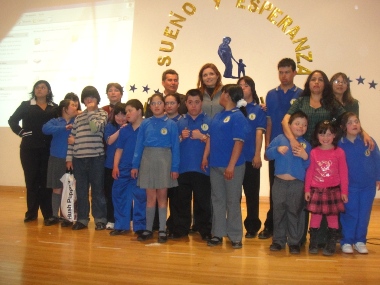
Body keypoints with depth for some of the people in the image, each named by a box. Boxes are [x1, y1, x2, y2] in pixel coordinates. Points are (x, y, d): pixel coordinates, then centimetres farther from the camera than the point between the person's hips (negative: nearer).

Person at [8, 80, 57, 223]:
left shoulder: (54, 108, 9)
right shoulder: (26, 105, 7)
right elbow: (12, 120, 6)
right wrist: (21, 132, -5)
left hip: (48, 149, 0)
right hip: (29, 149, 0)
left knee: (47, 180, 4)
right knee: (31, 180, 5)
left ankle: (48, 213, 11)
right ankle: (31, 213, 13)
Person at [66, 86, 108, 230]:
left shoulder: (102, 114, 4)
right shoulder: (78, 117, 14)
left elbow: (96, 128, -15)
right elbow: (72, 137, 13)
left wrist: (91, 111, -6)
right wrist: (69, 157, 7)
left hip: (96, 157, -4)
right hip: (78, 158, 4)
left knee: (97, 190, 3)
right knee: (81, 191, 9)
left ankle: (100, 219, 14)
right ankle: (82, 219, 19)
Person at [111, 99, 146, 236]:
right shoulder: (124, 130, 10)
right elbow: (119, 149, 11)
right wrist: (115, 166, 2)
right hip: (124, 168, 6)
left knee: (140, 197, 1)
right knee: (118, 194, 8)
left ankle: (140, 226, 13)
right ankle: (121, 225, 20)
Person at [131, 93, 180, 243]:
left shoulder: (171, 124, -1)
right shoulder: (145, 123, 4)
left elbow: (175, 147, -2)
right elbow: (139, 145, 5)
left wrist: (175, 168, -8)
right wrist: (135, 165, 1)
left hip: (164, 160, -1)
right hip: (148, 160, 2)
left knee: (162, 196, 5)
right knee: (150, 196, 7)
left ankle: (162, 230, 13)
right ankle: (148, 229, 17)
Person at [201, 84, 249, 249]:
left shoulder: (237, 117, -10)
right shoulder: (218, 116, 13)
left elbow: (239, 142, -15)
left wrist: (231, 165, -19)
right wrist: (205, 157, 10)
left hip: (231, 166, -7)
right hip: (215, 165, 7)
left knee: (233, 202, 3)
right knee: (217, 200, 11)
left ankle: (235, 236, 13)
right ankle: (218, 234, 21)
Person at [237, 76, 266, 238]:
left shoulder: (258, 110, 3)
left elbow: (259, 133, -4)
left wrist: (257, 155, -10)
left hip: (250, 158, -2)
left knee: (251, 193, 7)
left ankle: (252, 227, 17)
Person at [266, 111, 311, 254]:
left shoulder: (306, 144, 6)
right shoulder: (280, 139, 5)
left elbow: (309, 166, 3)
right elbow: (268, 154, 2)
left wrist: (305, 156, -15)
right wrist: (277, 149, -15)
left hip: (297, 184, 0)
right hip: (279, 182, 1)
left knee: (295, 213, 6)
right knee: (278, 212, 9)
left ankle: (294, 242, 18)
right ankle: (278, 240, 23)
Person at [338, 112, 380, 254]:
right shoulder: (341, 145, -8)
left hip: (368, 186, 2)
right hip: (350, 186, -2)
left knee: (364, 214, 9)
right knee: (350, 214, 4)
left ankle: (360, 241, 23)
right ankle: (346, 242, 16)